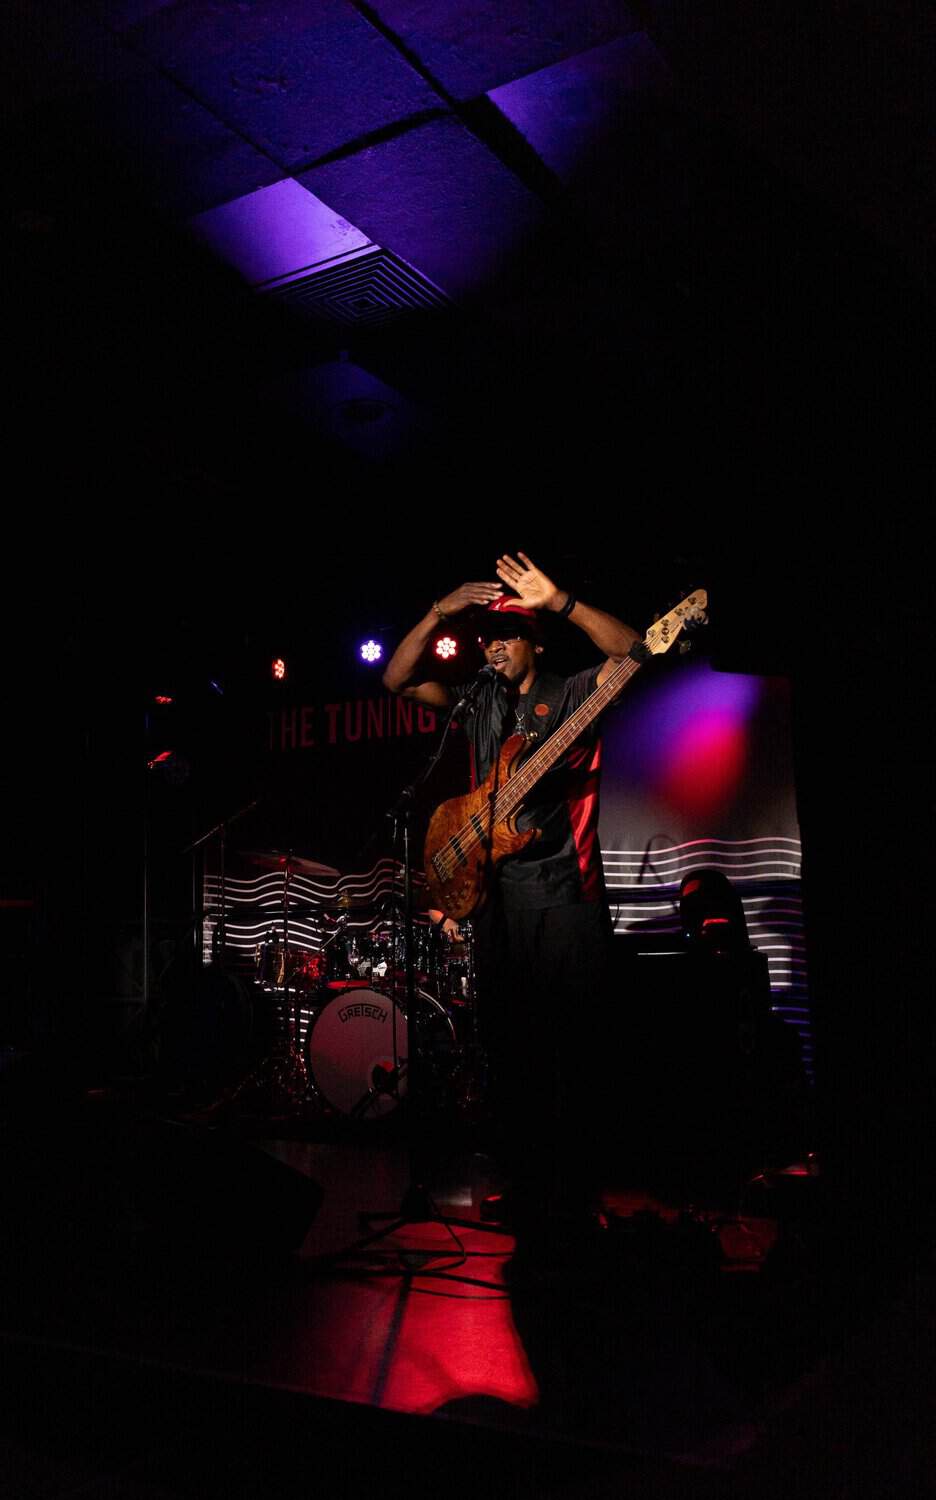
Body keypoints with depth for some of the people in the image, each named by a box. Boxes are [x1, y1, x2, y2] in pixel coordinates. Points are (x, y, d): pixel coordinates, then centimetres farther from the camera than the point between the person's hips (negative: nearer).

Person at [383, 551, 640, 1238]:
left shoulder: (572, 693, 2)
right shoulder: (478, 701, 15)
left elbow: (634, 650, -15)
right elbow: (397, 679, 9)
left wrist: (559, 601, -25)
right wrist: (438, 614, -4)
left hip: (564, 885, -5)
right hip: (493, 885, 5)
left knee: (567, 1040, -6)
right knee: (507, 1040, 9)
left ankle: (571, 1195, 2)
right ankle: (524, 1188, 19)